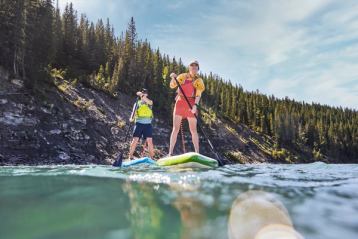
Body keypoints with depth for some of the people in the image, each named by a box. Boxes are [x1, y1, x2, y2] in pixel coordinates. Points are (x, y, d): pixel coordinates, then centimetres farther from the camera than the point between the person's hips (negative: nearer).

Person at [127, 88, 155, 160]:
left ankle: (152, 157, 3)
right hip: (139, 123, 0)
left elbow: (148, 102, -16)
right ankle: (130, 156, 1)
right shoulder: (137, 103, 11)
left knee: (149, 140, -4)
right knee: (135, 139, -6)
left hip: (148, 124, 0)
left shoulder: (150, 102, 9)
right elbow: (133, 112, -1)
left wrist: (142, 95, -26)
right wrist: (132, 118, -21)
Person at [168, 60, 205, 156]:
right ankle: (170, 152, 1)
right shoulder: (183, 76, 11)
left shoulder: (199, 80, 6)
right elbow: (172, 86, 8)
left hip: (191, 105, -1)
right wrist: (173, 78, -11)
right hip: (180, 102, 1)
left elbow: (198, 94, -8)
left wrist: (195, 105, -24)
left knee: (193, 130, 0)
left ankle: (197, 153, 5)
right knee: (175, 128, -1)